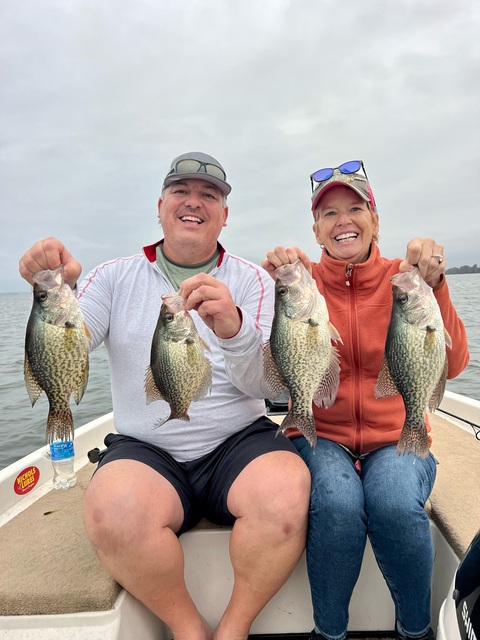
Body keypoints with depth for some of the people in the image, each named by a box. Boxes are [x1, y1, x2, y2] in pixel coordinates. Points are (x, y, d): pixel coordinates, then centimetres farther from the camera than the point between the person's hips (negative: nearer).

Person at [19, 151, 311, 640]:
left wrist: (233, 330, -29)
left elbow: (266, 384, -8)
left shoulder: (251, 281, 4)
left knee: (287, 492, -29)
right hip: (144, 450, 1)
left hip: (238, 443, 0)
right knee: (113, 512, -30)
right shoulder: (116, 277, 7)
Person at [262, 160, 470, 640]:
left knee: (395, 503, -29)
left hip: (396, 438, 1)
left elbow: (450, 366, -11)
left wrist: (433, 288, -25)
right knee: (338, 503, -30)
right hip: (319, 436, 0)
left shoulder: (403, 277, 2)